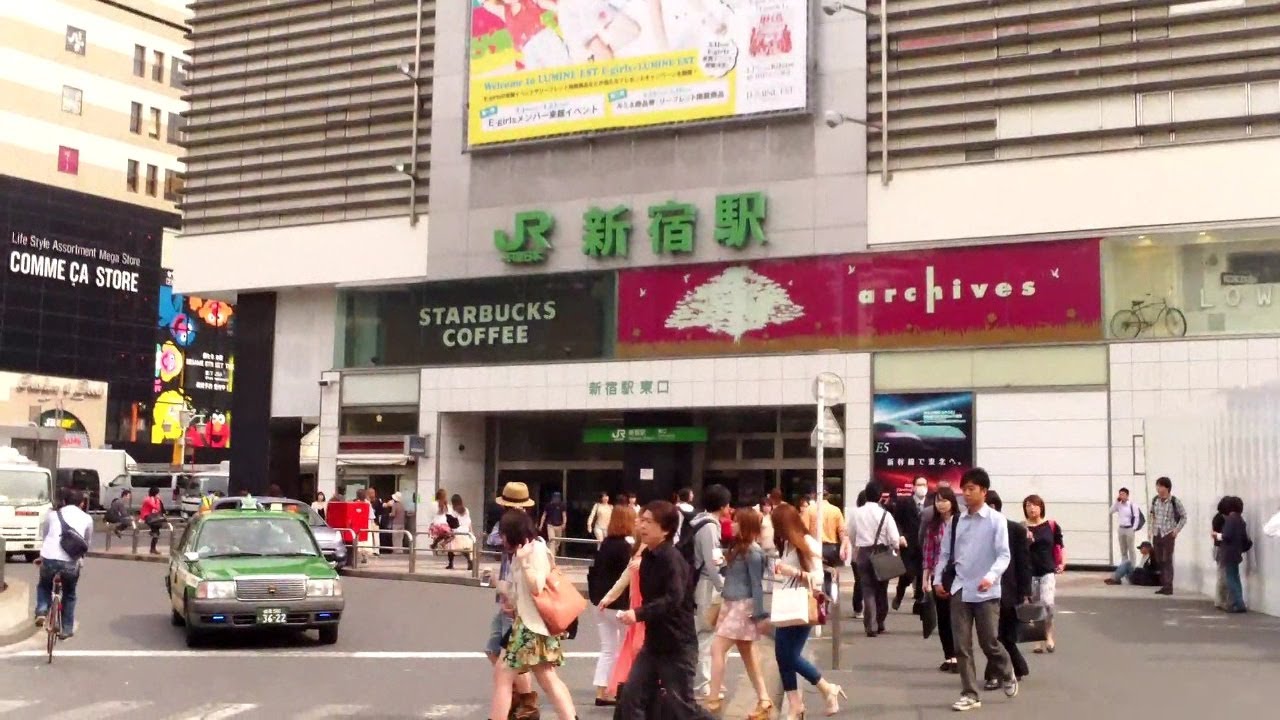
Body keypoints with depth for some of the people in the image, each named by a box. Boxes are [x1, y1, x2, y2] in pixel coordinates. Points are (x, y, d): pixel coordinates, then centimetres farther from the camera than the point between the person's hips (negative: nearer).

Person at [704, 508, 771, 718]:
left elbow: (756, 584, -15)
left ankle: (712, 700, -6)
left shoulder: (752, 551, -14)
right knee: (747, 653, 11)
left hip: (743, 606, -9)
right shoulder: (737, 547, 11)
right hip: (731, 604, 9)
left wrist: (760, 614, -15)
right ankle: (763, 700, 16)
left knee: (717, 648, -10)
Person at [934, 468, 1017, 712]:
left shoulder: (996, 520, -6)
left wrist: (991, 576, -27)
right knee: (962, 645, 2)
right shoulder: (956, 521, 7)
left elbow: (1003, 554, -11)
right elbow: (945, 553, 12)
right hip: (960, 589, 4)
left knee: (989, 642, 4)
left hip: (986, 591, -4)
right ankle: (970, 694, 10)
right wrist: (938, 579, 1)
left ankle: (1008, 677, 33)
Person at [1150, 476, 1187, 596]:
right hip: (1157, 535, 5)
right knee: (1159, 561, 9)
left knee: (1167, 561, -7)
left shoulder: (1175, 502, -10)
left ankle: (1168, 587, -5)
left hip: (1168, 535, -5)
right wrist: (1152, 529, 10)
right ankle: (1163, 586, 16)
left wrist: (1177, 529, -8)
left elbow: (1183, 517, -1)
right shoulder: (1155, 500, 4)